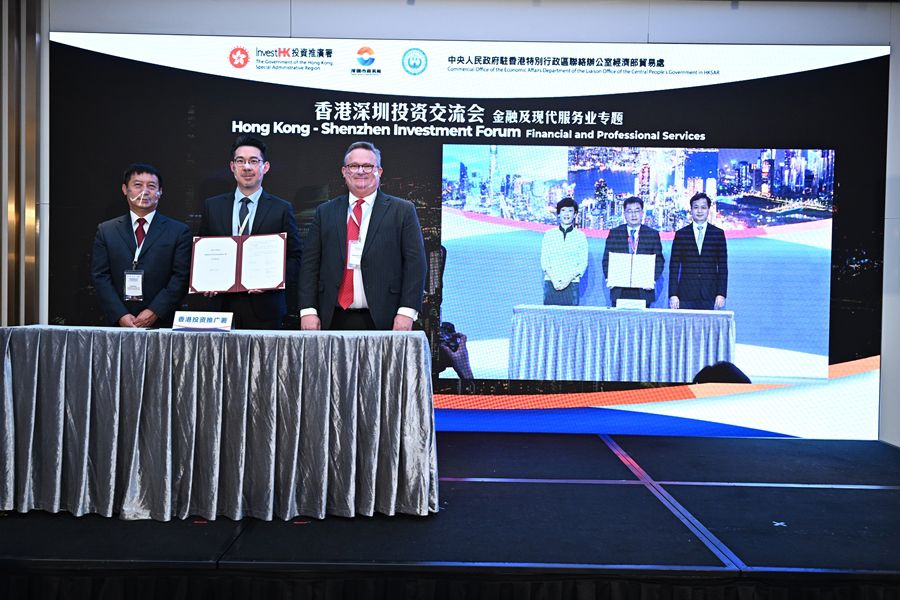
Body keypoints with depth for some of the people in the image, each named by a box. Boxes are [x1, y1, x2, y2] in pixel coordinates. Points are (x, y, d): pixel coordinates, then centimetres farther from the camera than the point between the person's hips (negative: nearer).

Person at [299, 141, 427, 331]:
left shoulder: (402, 211, 4)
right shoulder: (325, 212, 12)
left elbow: (415, 263, -2)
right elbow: (310, 264, 9)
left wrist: (407, 312, -10)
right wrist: (307, 310, -1)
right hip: (334, 320, 2)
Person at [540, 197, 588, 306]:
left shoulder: (580, 235, 8)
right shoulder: (549, 234, 10)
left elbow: (583, 263, 4)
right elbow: (544, 261, 6)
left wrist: (569, 278, -10)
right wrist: (553, 279, -8)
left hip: (571, 284, 0)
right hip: (551, 283, 1)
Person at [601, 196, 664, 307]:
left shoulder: (653, 234, 8)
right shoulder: (614, 233, 9)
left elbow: (659, 261, 7)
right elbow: (607, 259, 8)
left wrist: (653, 280, -9)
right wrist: (608, 279, -7)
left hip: (643, 291, 0)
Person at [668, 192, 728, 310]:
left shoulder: (718, 234, 8)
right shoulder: (680, 234, 8)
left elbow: (722, 267, 7)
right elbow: (674, 267, 5)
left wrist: (721, 294, -2)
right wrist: (673, 295, -3)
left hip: (710, 296, 0)